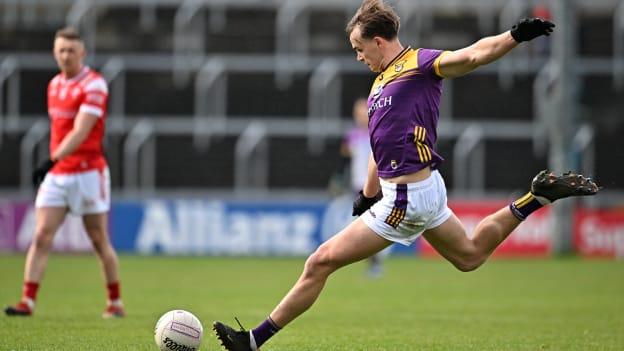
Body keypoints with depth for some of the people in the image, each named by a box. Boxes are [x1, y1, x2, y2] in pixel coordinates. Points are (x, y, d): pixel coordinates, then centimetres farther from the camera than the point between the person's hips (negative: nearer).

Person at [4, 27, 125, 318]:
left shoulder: (94, 85, -12)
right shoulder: (54, 85, 11)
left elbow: (80, 132, -22)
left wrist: (52, 161, -32)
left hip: (88, 171, -6)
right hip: (56, 174, 6)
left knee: (99, 241, 2)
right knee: (41, 236, -6)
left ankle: (115, 302, 14)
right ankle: (28, 301, -10)